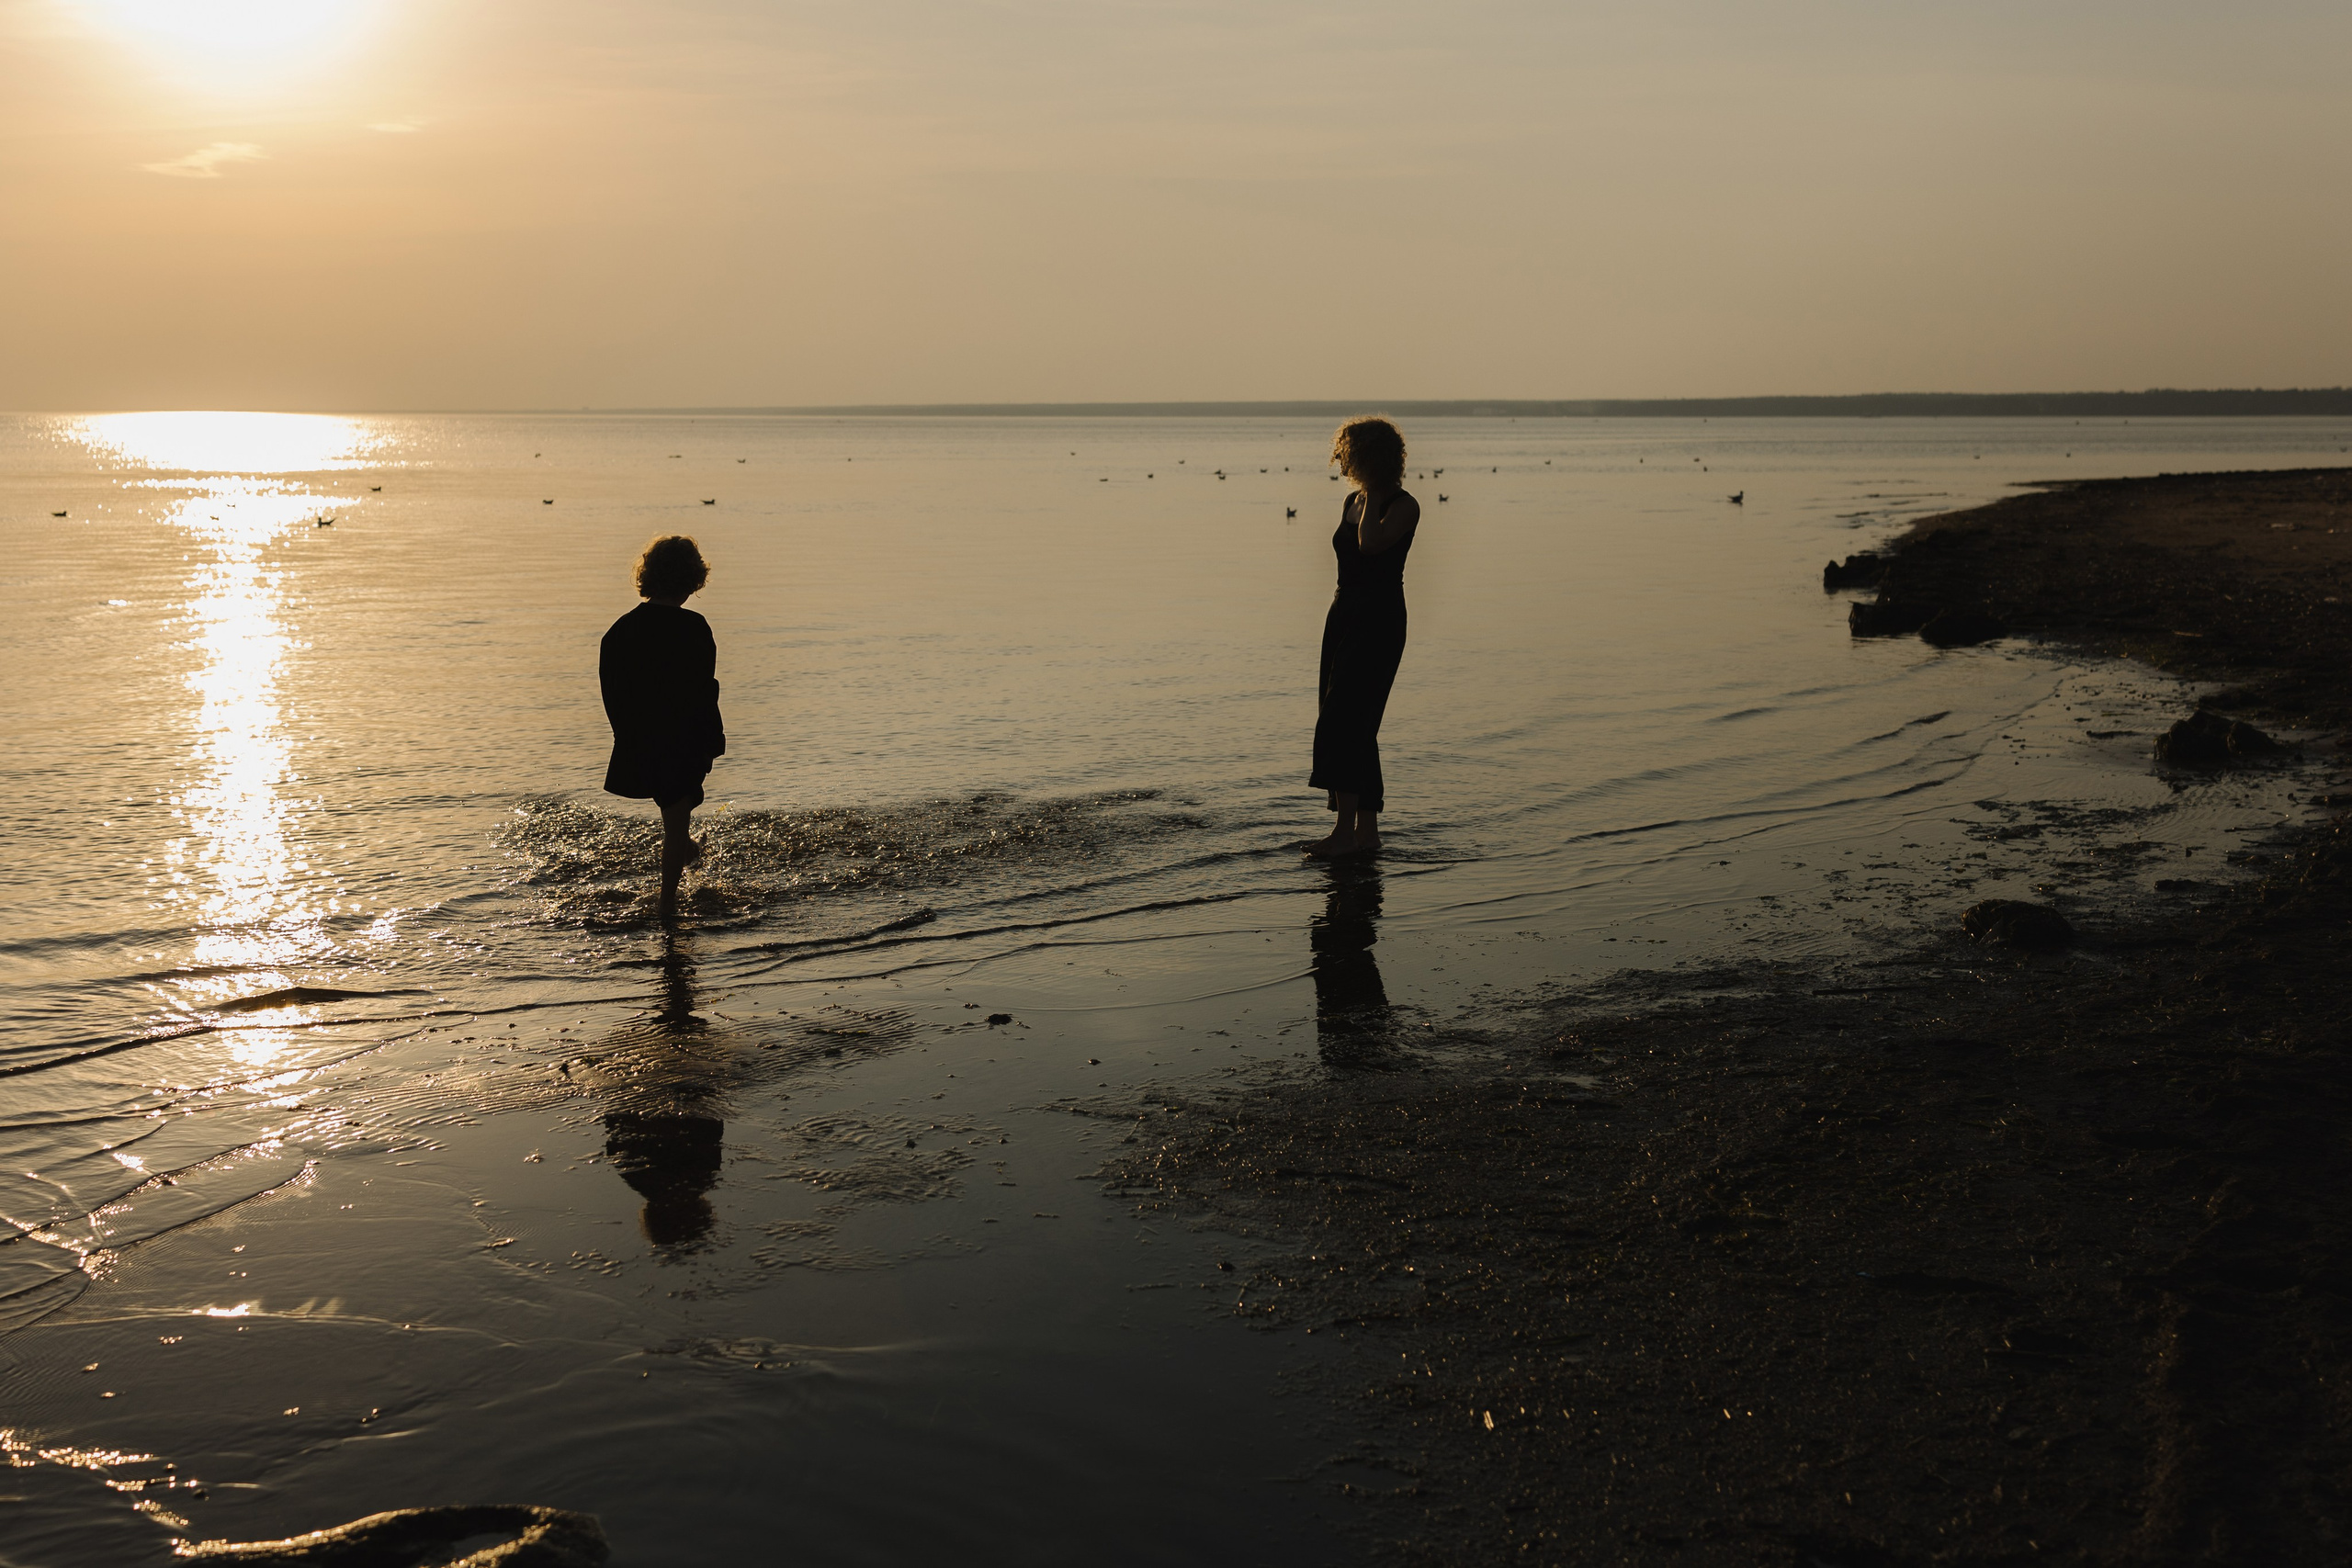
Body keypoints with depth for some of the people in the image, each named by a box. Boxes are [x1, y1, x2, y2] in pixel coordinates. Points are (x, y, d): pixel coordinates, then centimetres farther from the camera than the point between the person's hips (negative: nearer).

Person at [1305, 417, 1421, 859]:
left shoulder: (1404, 506, -10)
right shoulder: (1352, 501, 14)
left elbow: (1371, 543, -28)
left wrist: (1375, 493, -15)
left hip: (1380, 619, -8)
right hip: (1343, 614, 8)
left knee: (1342, 719, -15)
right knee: (1355, 726, 8)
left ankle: (1346, 830, -15)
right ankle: (1367, 831, 12)